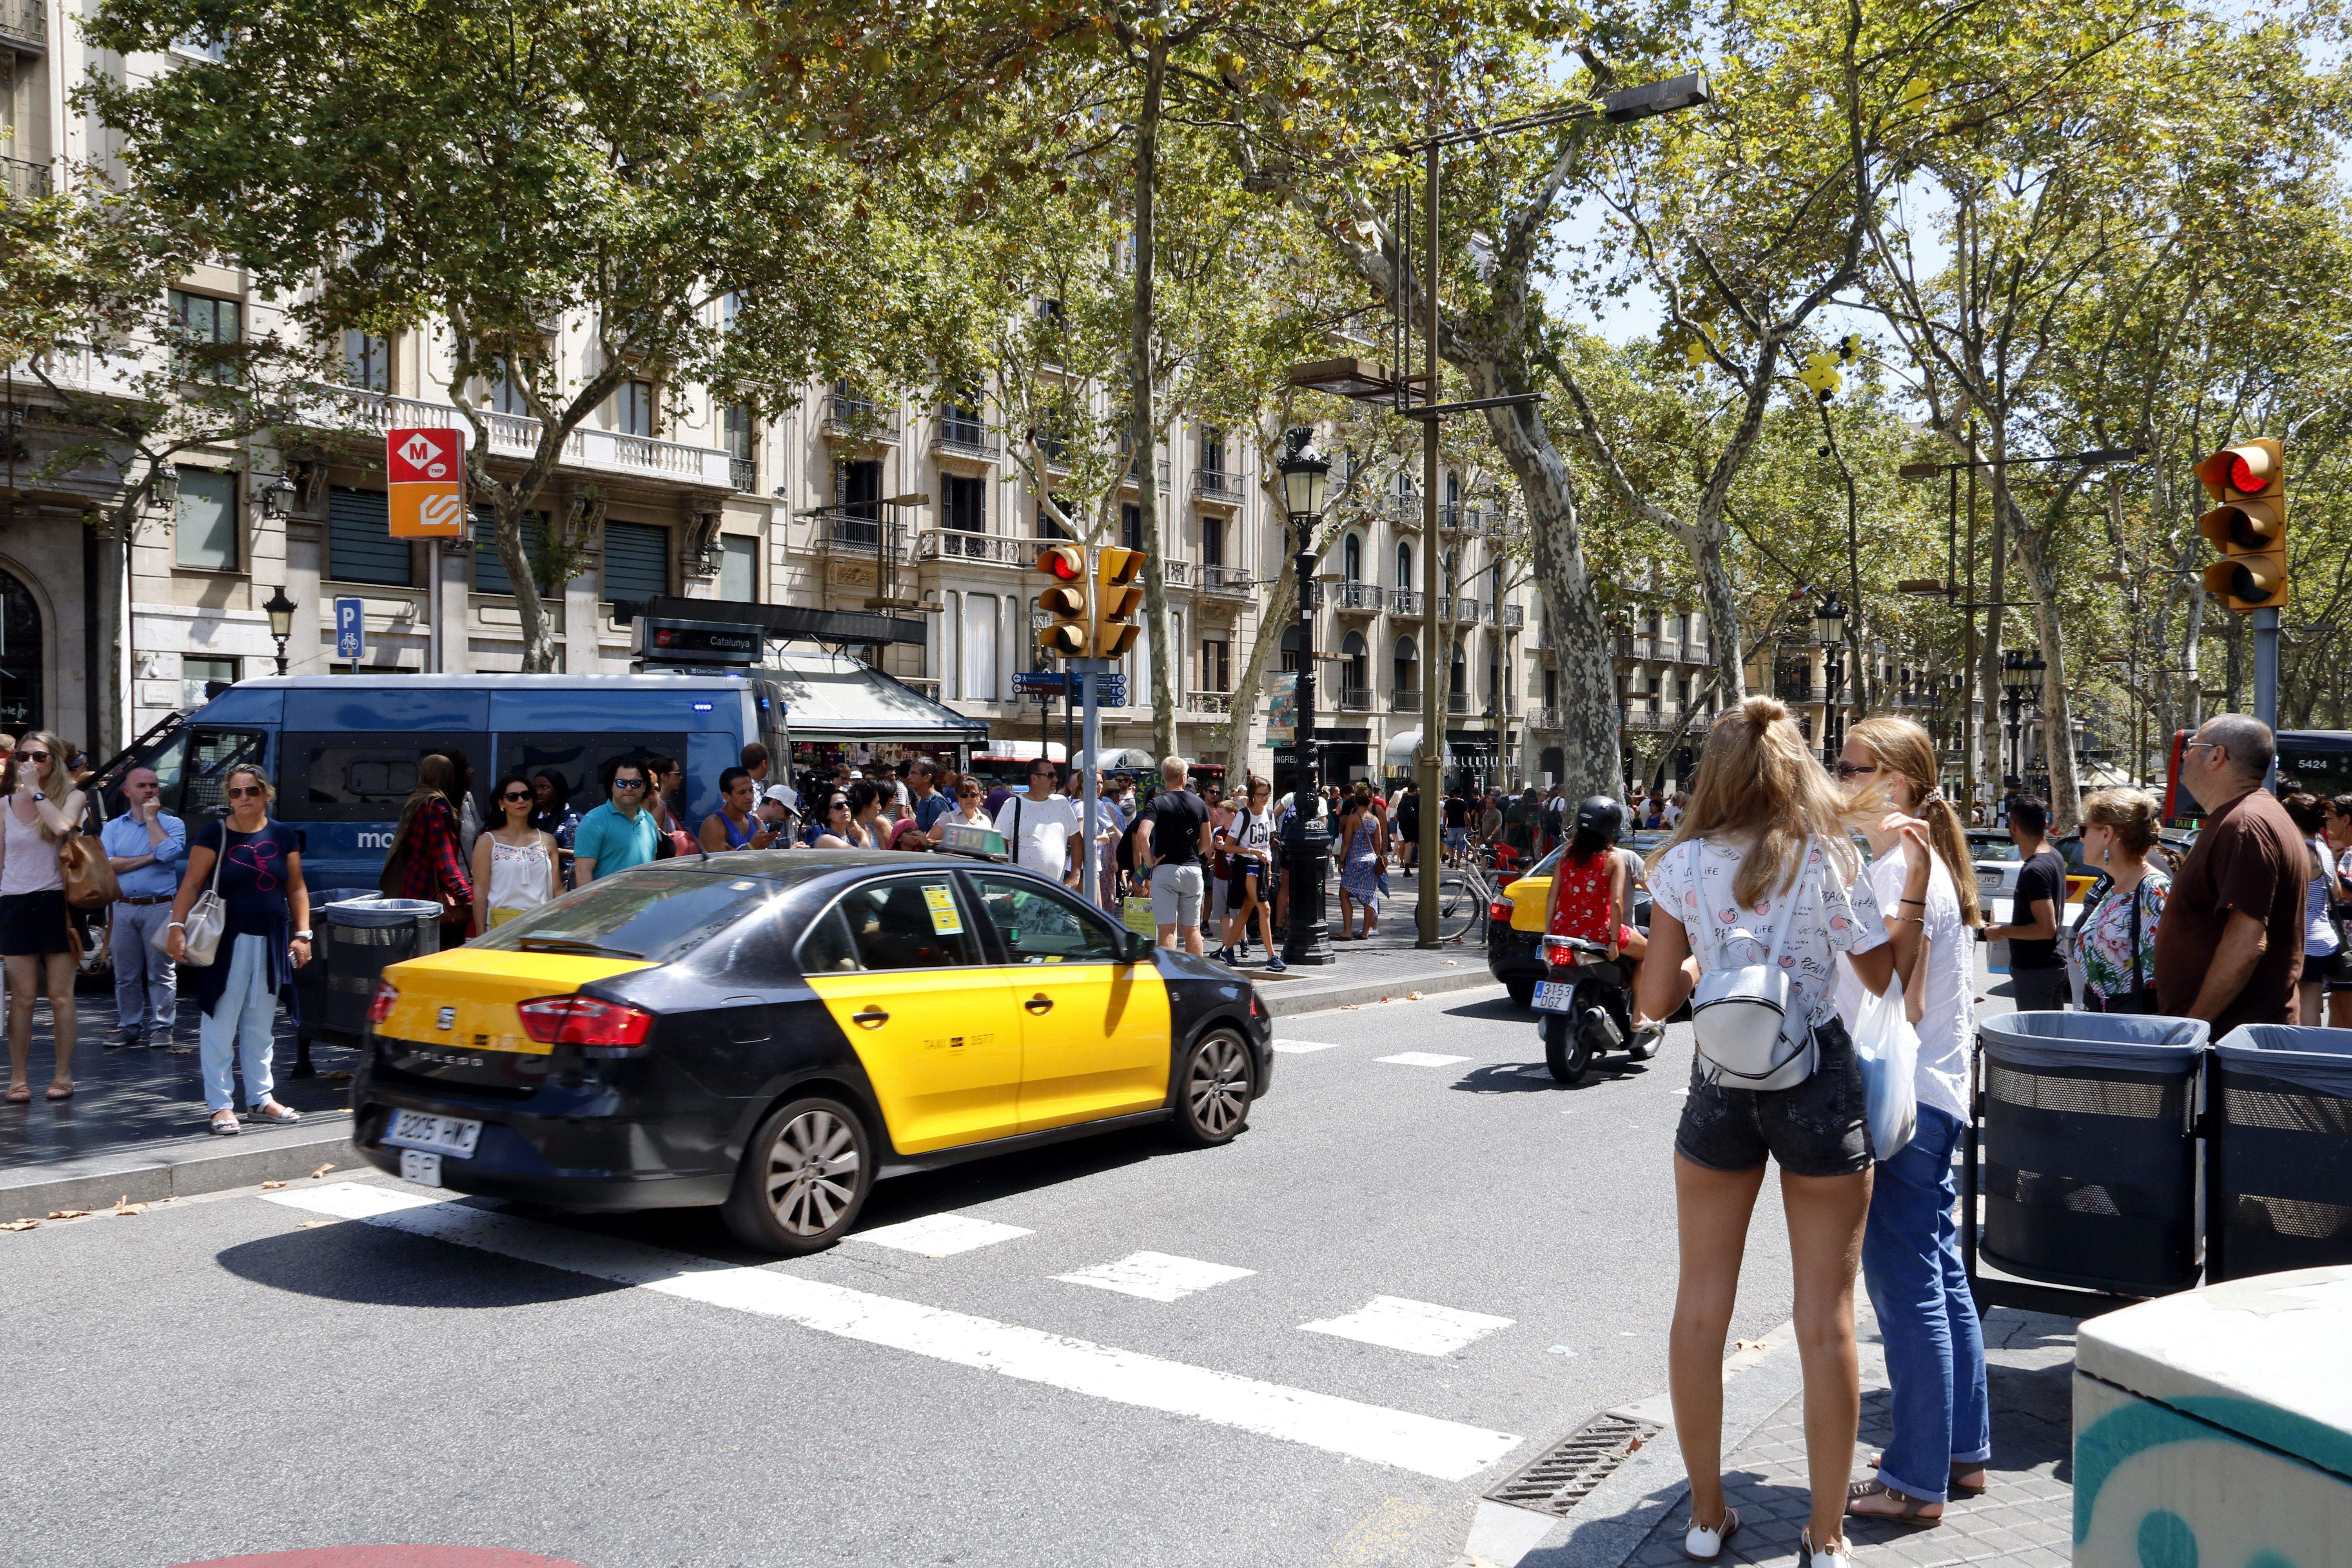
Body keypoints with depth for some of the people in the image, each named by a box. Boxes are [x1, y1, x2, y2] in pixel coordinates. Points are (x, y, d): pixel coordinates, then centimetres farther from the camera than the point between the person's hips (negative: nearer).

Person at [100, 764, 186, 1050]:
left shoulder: (171, 824, 5)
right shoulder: (113, 828, 12)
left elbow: (168, 853, -15)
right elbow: (107, 864, -3)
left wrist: (151, 818, -6)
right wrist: (148, 858, -9)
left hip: (160, 907, -3)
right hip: (125, 908, 3)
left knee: (161, 972, -3)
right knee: (126, 974, 7)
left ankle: (161, 1027, 2)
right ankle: (129, 1027, 15)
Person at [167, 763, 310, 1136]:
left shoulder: (283, 835, 7)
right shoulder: (215, 833, -5)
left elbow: (296, 888, 11)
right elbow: (191, 884, -8)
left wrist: (302, 934, 5)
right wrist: (178, 926, -18)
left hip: (270, 942, 4)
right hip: (226, 941, -4)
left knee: (260, 1027, 14)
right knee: (220, 1025, -1)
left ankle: (261, 1099, 24)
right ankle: (221, 1105, 7)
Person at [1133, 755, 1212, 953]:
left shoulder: (1156, 804, -7)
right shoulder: (1199, 803, 6)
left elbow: (1142, 836, -21)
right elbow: (1206, 842, 11)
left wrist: (1150, 862, -9)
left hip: (1165, 870, -3)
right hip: (1193, 870, 3)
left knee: (1167, 929, -3)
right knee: (1192, 929, 10)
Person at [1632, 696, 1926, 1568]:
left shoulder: (1683, 865, -2)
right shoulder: (1828, 860, -5)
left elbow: (1656, 1001, -2)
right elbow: (1887, 979, 2)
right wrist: (1915, 883, 12)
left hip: (1720, 1083, 1)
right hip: (1820, 1085, -1)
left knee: (1701, 1306, 12)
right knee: (1826, 1317, 7)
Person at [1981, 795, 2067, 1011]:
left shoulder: (2035, 871, -23)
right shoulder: (2056, 857, 7)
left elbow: (2047, 929, -24)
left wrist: (2003, 932, -16)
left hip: (2034, 971, -10)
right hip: (2055, 964, 10)